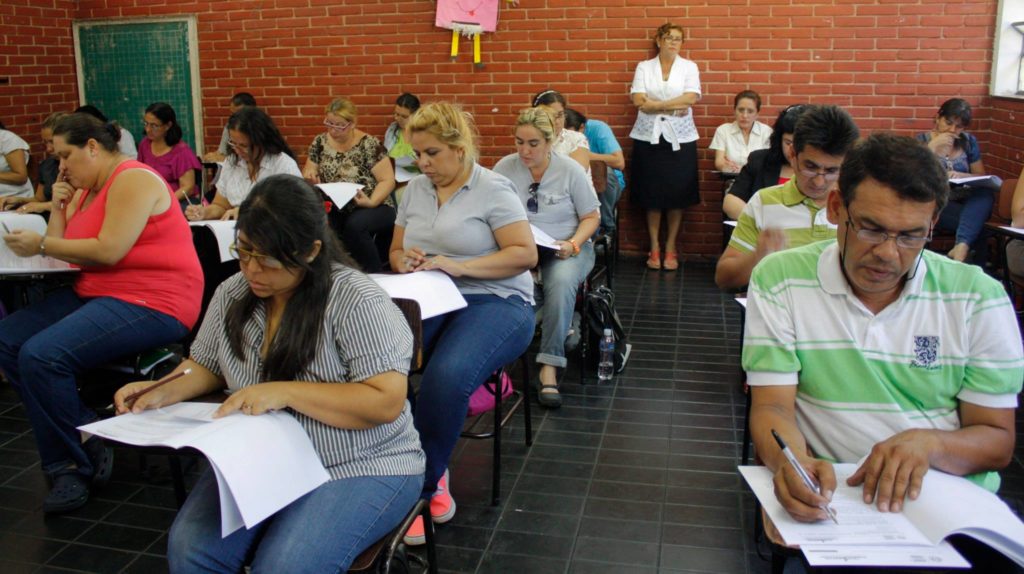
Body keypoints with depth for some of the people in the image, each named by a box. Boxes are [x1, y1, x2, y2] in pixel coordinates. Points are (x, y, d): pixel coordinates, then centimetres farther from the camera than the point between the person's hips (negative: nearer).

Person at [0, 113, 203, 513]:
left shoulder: (133, 180, -12)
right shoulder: (87, 190, 17)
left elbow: (108, 251, -21)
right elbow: (60, 245, 15)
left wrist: (41, 245, -11)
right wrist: (58, 207, 4)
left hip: (149, 302, -10)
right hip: (96, 295, 10)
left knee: (42, 356, -26)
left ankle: (71, 465, -5)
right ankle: (86, 441, 0)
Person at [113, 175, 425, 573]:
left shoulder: (357, 301, -18)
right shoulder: (232, 293, 3)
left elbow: (387, 401, -23)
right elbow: (205, 365, 17)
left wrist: (285, 392, -25)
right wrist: (165, 392, -4)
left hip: (358, 469, -5)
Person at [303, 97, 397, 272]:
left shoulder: (368, 145, -9)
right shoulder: (320, 142, 6)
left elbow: (388, 180, -10)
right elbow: (308, 172, 13)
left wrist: (371, 202, -26)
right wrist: (309, 176, -12)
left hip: (374, 208, -3)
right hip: (335, 209, 4)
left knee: (354, 225, -38)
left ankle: (376, 273, -16)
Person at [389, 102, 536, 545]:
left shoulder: (493, 189, -2)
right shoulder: (415, 190, 16)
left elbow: (526, 254, -8)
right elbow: (396, 251, 23)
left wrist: (459, 266, -17)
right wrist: (404, 260, -3)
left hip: (494, 301, -5)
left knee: (446, 375, -35)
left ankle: (421, 487, -11)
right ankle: (433, 476, -13)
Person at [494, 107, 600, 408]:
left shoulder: (570, 170, -2)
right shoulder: (504, 167, 2)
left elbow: (591, 217, 3)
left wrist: (573, 244, -15)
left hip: (564, 248, -1)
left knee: (562, 282, -37)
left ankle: (549, 367, -30)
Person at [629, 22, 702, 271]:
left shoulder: (689, 67, 7)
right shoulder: (644, 67, 6)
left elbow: (691, 98, -8)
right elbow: (639, 100, -6)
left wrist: (655, 104, -12)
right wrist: (673, 106, -11)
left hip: (679, 138, 0)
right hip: (649, 137, 0)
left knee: (677, 195, 2)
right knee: (652, 194, 2)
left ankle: (670, 248, 13)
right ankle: (654, 248, 12)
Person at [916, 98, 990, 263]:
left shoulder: (969, 141, 15)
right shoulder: (922, 140, 5)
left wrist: (961, 175, -8)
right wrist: (933, 146, -14)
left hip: (965, 202, 4)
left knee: (986, 194, -34)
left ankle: (962, 246, -45)